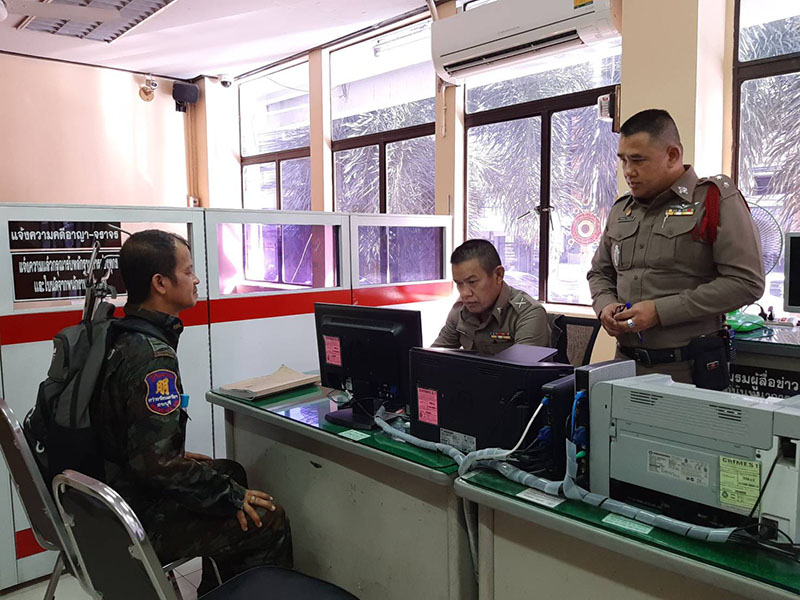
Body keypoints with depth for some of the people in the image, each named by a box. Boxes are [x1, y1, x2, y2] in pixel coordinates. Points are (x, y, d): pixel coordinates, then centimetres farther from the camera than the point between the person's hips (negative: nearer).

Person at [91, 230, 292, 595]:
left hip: (114, 488, 10)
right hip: (139, 520, -10)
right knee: (269, 520, -6)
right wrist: (232, 496, -20)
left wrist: (179, 457, 15)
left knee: (232, 472, 24)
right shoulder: (153, 356, -26)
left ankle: (216, 592, 33)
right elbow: (155, 463, -29)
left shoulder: (118, 337, 3)